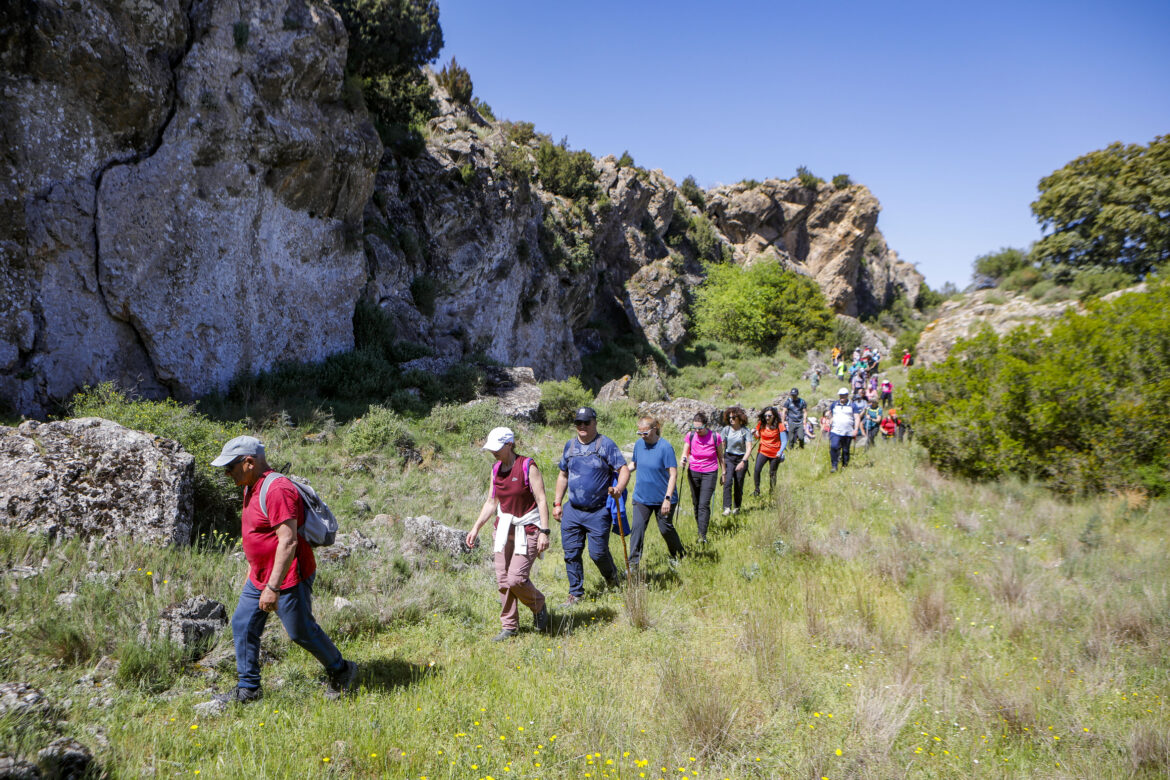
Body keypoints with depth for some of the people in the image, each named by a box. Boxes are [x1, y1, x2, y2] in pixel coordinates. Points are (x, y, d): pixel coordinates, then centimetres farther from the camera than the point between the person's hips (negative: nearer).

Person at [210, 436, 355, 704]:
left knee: (301, 631, 4)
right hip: (259, 577, 10)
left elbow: (288, 541, -30)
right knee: (242, 625, 10)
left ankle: (340, 672, 25)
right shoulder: (252, 486, 8)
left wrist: (273, 587, -31)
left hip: (288, 578, -10)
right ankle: (247, 689, 24)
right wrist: (254, 568, 27)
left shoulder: (277, 490, -26)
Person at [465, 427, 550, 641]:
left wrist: (544, 532, -18)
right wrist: (476, 528, 11)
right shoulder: (496, 469, 7)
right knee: (503, 580, 4)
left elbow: (542, 500, -13)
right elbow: (491, 502, 16)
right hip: (504, 528, 6)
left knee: (516, 579, -13)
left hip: (527, 529, -6)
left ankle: (539, 605, 18)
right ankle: (509, 627, 18)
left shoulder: (528, 467, -12)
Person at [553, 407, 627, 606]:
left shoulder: (606, 444, -5)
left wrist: (618, 488, -30)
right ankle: (575, 593, 19)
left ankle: (612, 575, 31)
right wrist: (557, 503, 15)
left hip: (598, 512, -4)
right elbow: (563, 475, 19)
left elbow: (624, 469, -10)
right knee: (571, 553, 4)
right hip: (572, 510, 4)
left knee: (598, 552, -2)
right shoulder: (570, 445, 10)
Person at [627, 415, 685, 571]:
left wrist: (668, 498, -22)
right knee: (637, 527, -4)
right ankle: (633, 563, 3)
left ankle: (679, 556, 35)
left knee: (665, 529, 9)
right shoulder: (639, 444, 0)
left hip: (662, 498, -4)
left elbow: (673, 474, -18)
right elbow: (634, 464, 16)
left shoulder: (665, 447, -18)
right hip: (641, 497, 4)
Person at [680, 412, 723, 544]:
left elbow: (720, 456, 3)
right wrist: (684, 459, -22)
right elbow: (685, 452, 2)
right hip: (693, 472, 3)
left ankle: (702, 535, -13)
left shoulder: (715, 437, -10)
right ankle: (699, 527, 28)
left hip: (709, 473, -3)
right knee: (696, 503, 11)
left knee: (704, 504, -12)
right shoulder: (690, 436, -5)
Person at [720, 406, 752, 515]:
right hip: (728, 458, 1)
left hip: (741, 459, -1)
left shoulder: (745, 431, -6)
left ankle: (736, 508, 20)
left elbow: (749, 448, -13)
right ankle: (727, 508, -18)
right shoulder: (726, 430, 1)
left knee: (739, 485, 3)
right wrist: (722, 463, -1)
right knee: (728, 482, -16)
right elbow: (722, 447, 3)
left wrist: (743, 461, -25)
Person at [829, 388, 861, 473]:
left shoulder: (852, 406, 5)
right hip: (835, 431, 1)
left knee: (846, 450, 4)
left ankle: (844, 466, 19)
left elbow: (857, 418, 2)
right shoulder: (834, 405, 12)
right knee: (833, 447, -17)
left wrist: (856, 429, -9)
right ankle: (834, 466, -10)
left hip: (848, 433, -1)